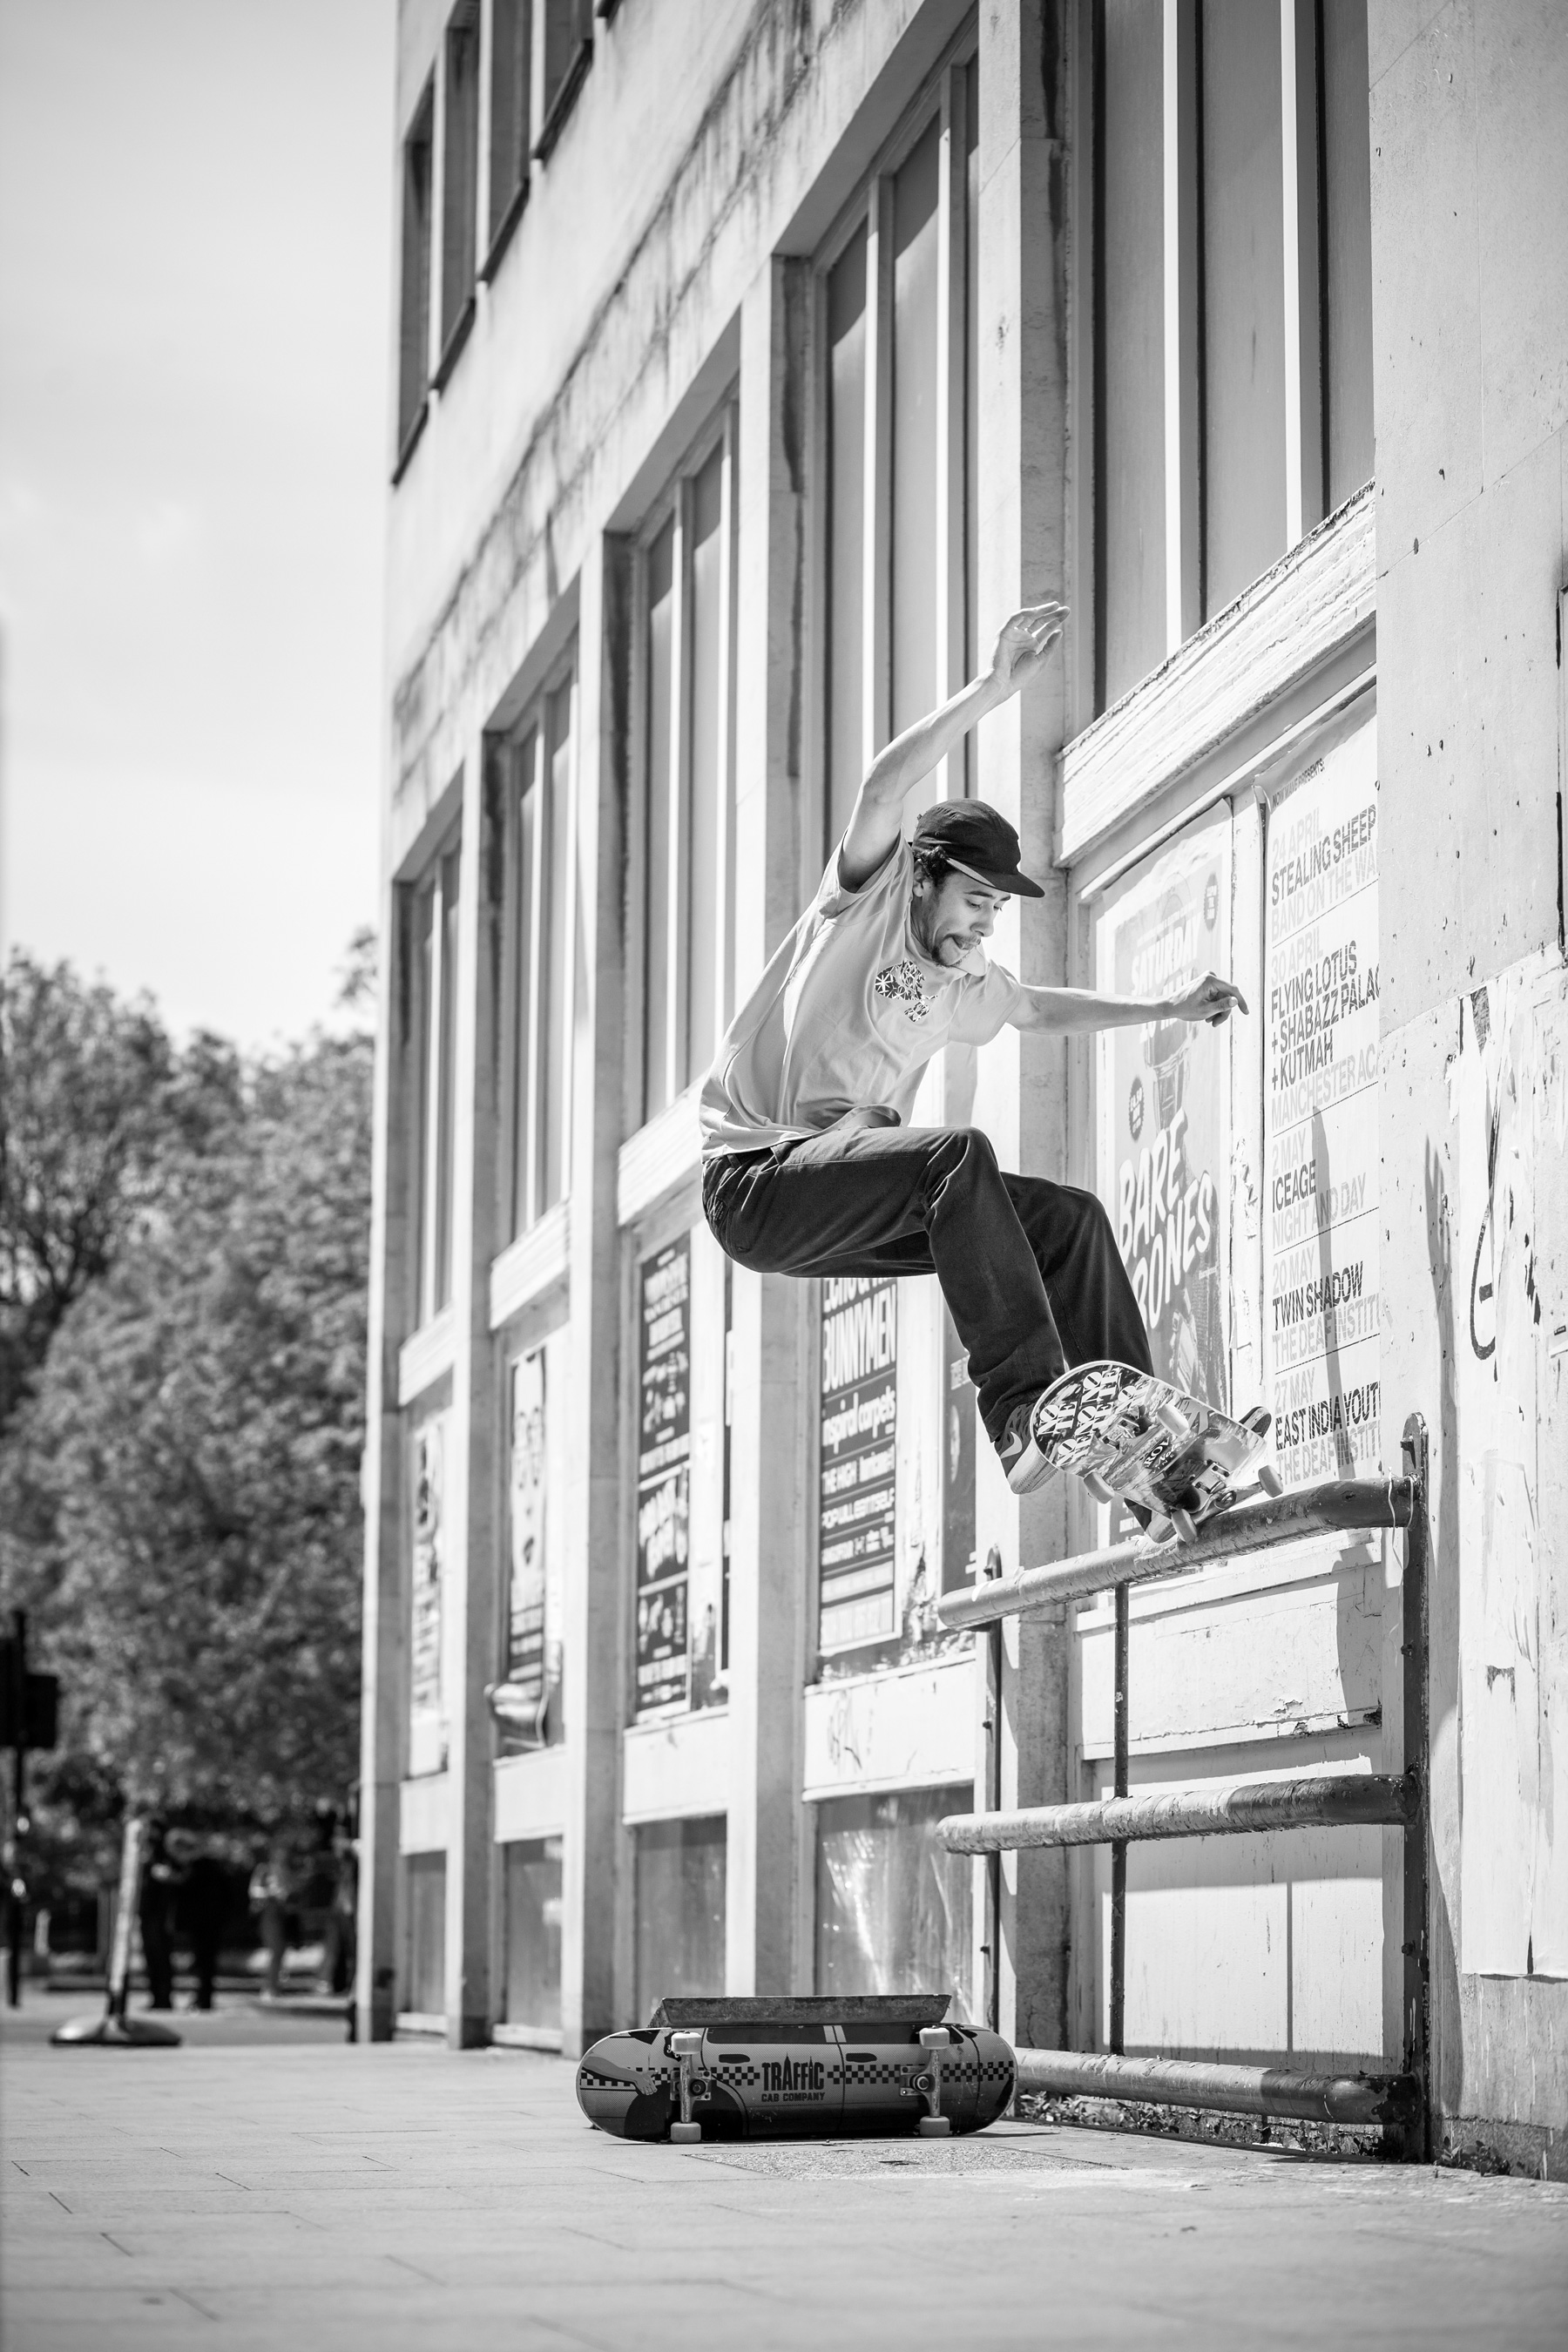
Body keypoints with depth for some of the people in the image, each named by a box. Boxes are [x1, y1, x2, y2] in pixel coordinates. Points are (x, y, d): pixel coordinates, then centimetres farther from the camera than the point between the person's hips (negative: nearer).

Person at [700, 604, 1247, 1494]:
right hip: (757, 1176, -8)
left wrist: (1168, 1009, 36)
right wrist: (994, 690, -27)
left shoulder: (962, 985, 19)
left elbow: (1042, 1008, 41)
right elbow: (882, 792, -21)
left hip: (857, 1194, 8)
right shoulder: (869, 902, -3)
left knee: (1070, 1216, -3)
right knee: (960, 1153, -33)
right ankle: (1027, 1413, -40)